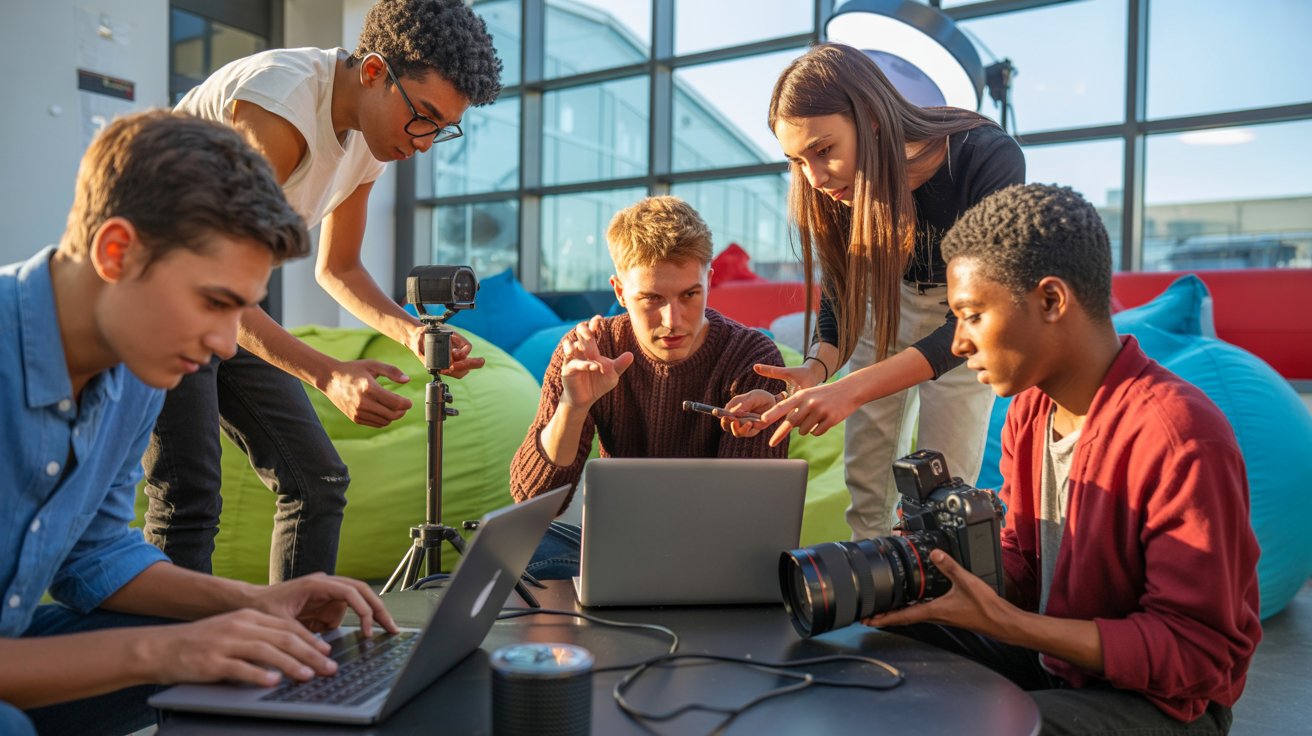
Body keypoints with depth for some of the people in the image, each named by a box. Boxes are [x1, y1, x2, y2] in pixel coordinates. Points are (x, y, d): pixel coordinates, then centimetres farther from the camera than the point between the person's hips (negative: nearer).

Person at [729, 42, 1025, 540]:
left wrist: (852, 390, -48)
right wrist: (815, 372, -33)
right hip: (888, 305, 3)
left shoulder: (988, 159, -35)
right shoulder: (832, 194, -22)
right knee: (866, 476, 2)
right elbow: (841, 302, -10)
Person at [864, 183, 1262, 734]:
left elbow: (1198, 655, -23)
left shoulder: (1176, 435, -26)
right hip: (1048, 656, 7)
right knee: (886, 639, -6)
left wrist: (999, 621, -31)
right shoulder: (1029, 409, -2)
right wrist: (954, 564, -15)